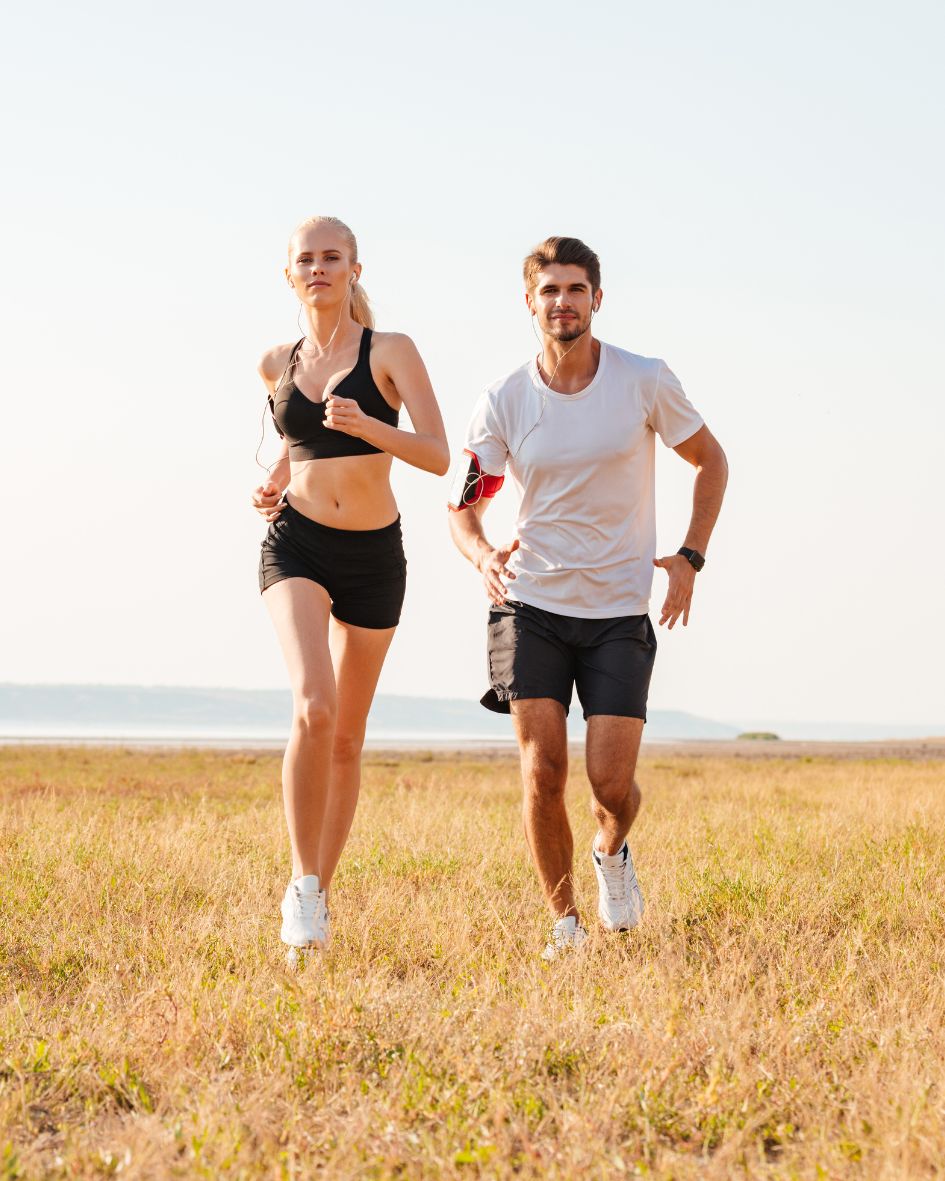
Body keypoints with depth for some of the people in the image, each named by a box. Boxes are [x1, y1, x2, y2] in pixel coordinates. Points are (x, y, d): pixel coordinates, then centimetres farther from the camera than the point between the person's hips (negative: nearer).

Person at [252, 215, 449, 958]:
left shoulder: (391, 351, -4)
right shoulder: (277, 364, 6)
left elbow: (438, 457, -12)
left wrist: (366, 425, -28)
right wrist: (275, 480, 7)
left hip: (375, 557, 0)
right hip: (297, 544, 0)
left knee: (347, 737, 9)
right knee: (313, 707, -24)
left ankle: (320, 893, 26)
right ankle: (304, 884, -14)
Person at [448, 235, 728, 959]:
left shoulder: (645, 383, -5)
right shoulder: (504, 402, -2)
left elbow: (710, 460, 10)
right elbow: (463, 505, 5)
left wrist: (689, 558, 0)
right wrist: (482, 556, -17)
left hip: (620, 612, -1)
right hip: (530, 605, 1)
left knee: (612, 779, -8)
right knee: (542, 774, -9)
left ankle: (613, 851, 28)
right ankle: (564, 920, 9)